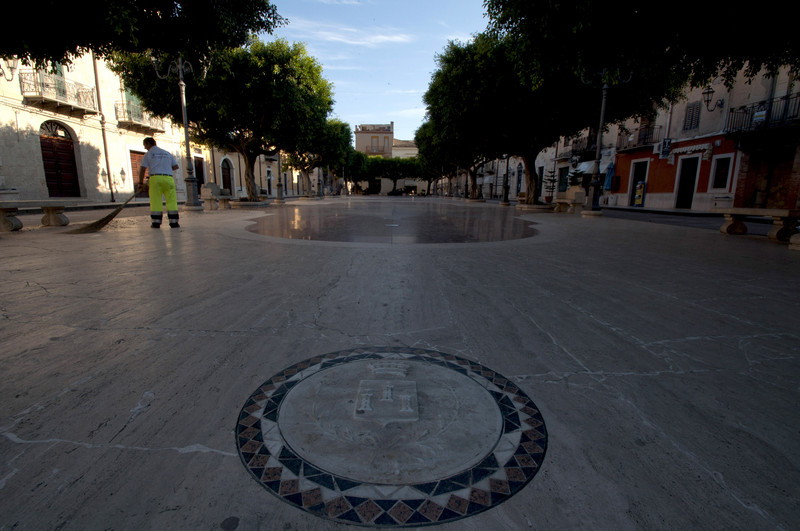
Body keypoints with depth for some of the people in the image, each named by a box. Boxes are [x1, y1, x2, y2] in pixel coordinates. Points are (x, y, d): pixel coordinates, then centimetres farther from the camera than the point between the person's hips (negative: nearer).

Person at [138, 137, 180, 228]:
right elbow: (176, 166, 18)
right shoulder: (167, 153, 19)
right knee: (171, 201, 0)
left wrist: (140, 182, 12)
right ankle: (173, 222, -5)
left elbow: (142, 169, 4)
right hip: (168, 178, 2)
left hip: (155, 178, -2)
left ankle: (156, 223, 0)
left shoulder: (148, 154, 9)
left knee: (155, 201, 1)